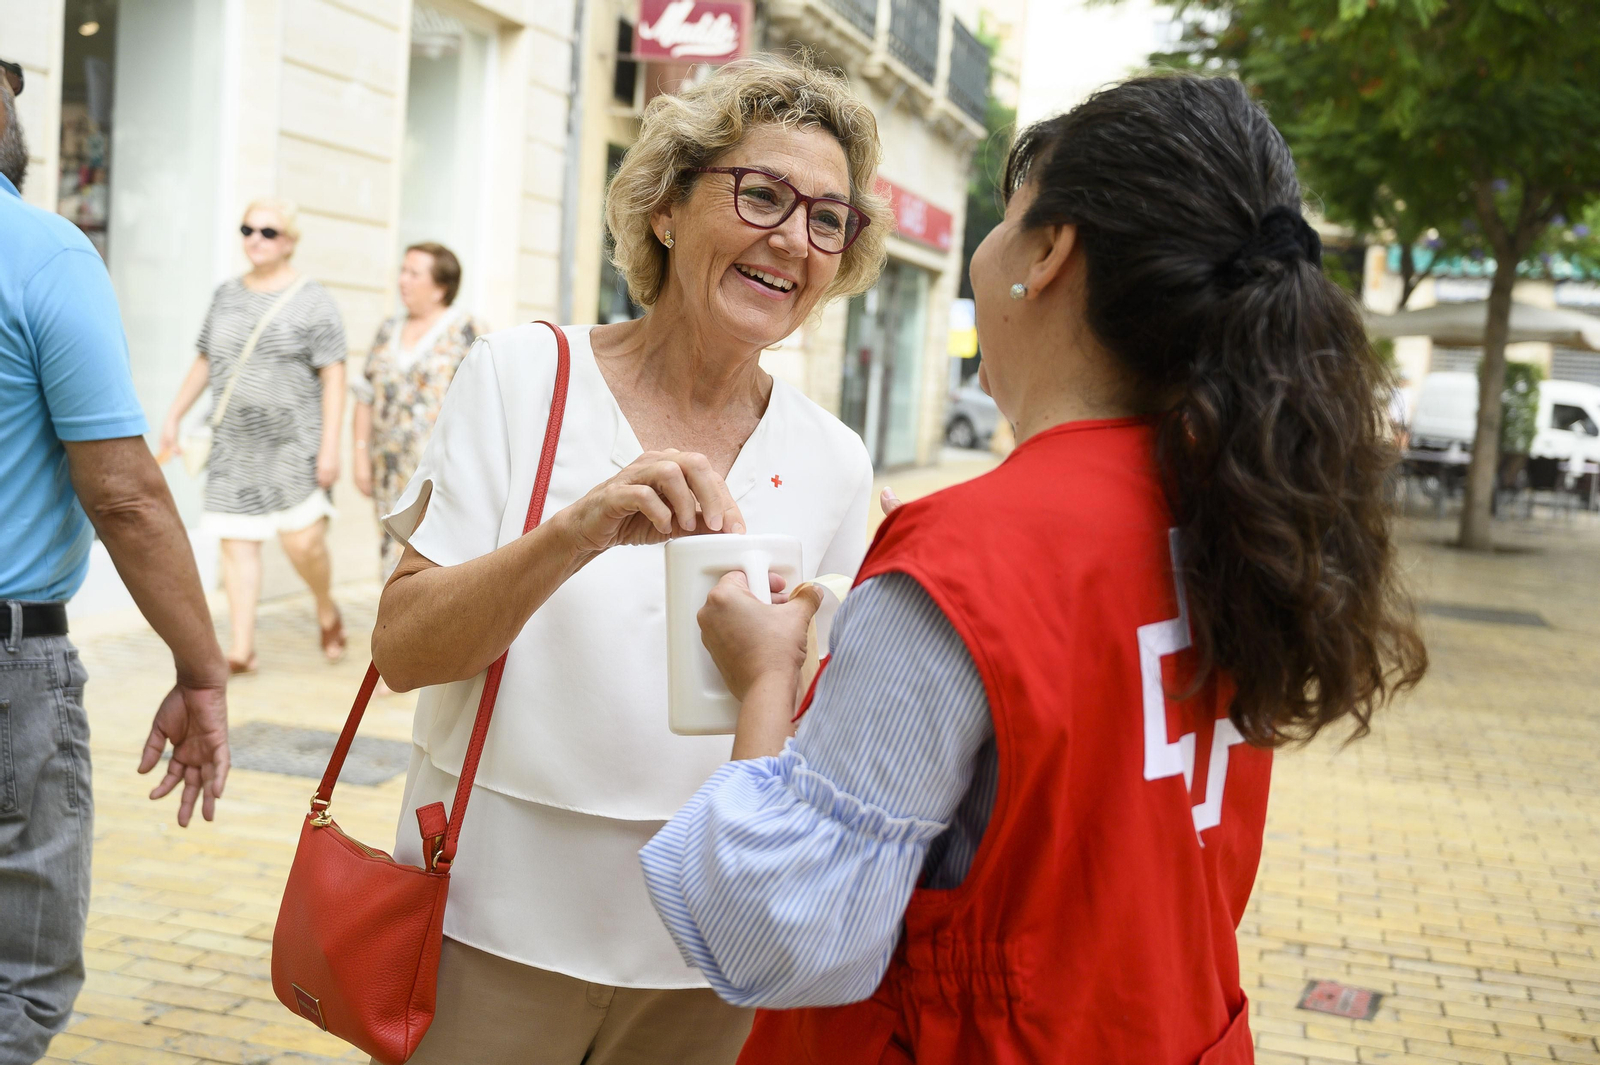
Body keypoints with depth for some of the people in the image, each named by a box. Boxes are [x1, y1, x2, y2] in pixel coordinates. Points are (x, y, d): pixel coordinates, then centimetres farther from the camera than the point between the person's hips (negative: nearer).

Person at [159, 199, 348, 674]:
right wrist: (173, 416, 14)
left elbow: (333, 376, -7)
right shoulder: (226, 295, 12)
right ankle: (242, 648, 4)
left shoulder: (312, 300, -3)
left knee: (302, 540, -10)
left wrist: (330, 445, -14)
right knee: (237, 541, 1)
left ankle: (327, 612, 19)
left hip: (294, 439, -5)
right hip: (234, 442, 5)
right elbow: (205, 362, 20)